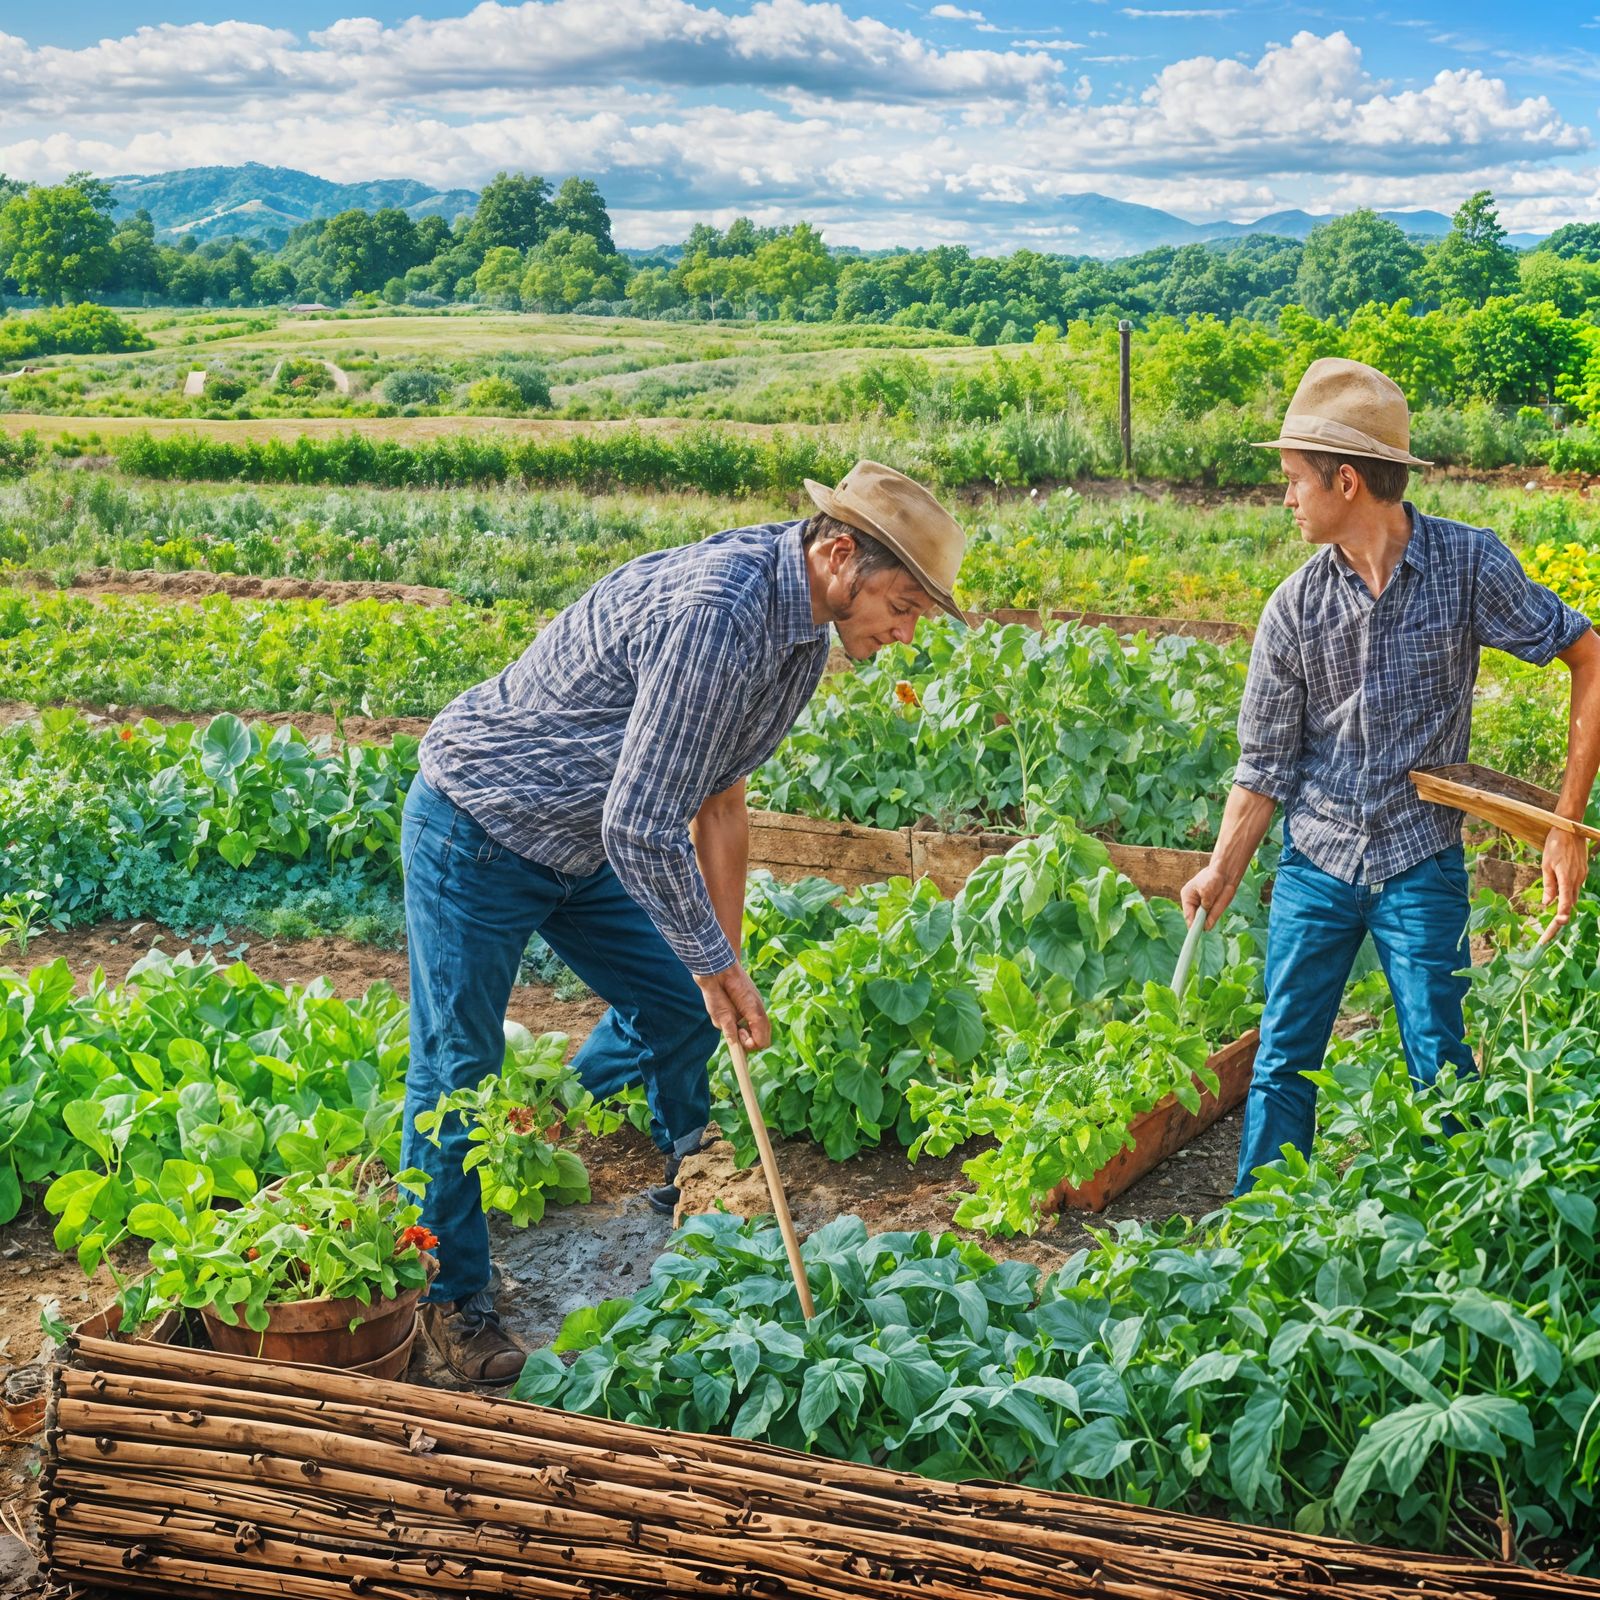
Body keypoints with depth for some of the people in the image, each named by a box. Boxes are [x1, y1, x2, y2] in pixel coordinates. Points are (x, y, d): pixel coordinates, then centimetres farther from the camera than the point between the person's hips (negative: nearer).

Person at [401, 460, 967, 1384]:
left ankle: (690, 1182, 40)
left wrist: (726, 961, 8)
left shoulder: (806, 629, -2)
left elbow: (719, 796, 7)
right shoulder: (714, 612, -34)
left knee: (678, 1007, 13)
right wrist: (716, 963, -20)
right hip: (478, 830, -9)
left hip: (582, 845, 9)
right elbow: (639, 825, -32)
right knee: (458, 1068, -1)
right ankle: (449, 1297, 15)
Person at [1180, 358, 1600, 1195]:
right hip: (1315, 862, 3)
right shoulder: (1293, 608, -4)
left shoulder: (1468, 563, -11)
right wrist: (1221, 872, -9)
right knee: (1282, 1062, 7)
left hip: (1421, 865, -2)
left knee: (1441, 1069, 1)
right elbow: (1266, 765, 2)